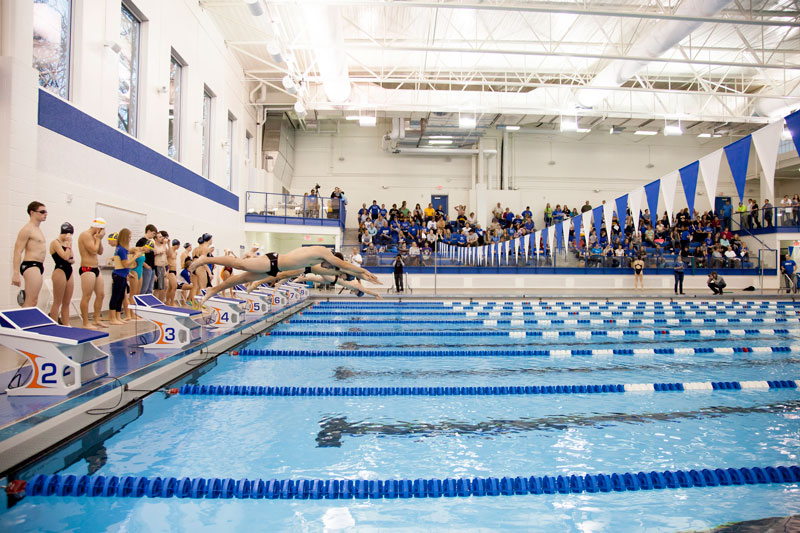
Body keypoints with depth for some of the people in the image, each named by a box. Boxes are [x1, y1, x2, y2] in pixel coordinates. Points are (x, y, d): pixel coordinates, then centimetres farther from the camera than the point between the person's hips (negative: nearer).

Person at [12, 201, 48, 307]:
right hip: (31, 266, -10)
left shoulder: (38, 229, 19)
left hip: (38, 266, 10)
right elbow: (18, 251, -17)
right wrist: (16, 273, -23)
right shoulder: (27, 230, -10)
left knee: (32, 301, 14)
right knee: (31, 302, -14)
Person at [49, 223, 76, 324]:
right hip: (60, 272, -8)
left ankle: (66, 325, 13)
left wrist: (70, 259, -7)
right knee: (57, 303, -5)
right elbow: (65, 256, -20)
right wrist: (69, 244, -13)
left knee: (66, 303, 9)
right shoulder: (55, 242, -7)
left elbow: (72, 259, 16)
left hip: (69, 272, 8)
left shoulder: (67, 243, 15)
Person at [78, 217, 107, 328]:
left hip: (96, 269, 10)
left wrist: (100, 239, 7)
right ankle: (86, 323, -1)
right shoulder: (85, 235, -11)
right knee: (86, 297, -5)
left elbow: (100, 252, 17)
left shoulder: (93, 236, 17)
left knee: (101, 294, 11)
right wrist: (98, 239, -7)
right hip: (87, 269, -10)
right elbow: (93, 251, -19)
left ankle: (96, 320, 19)